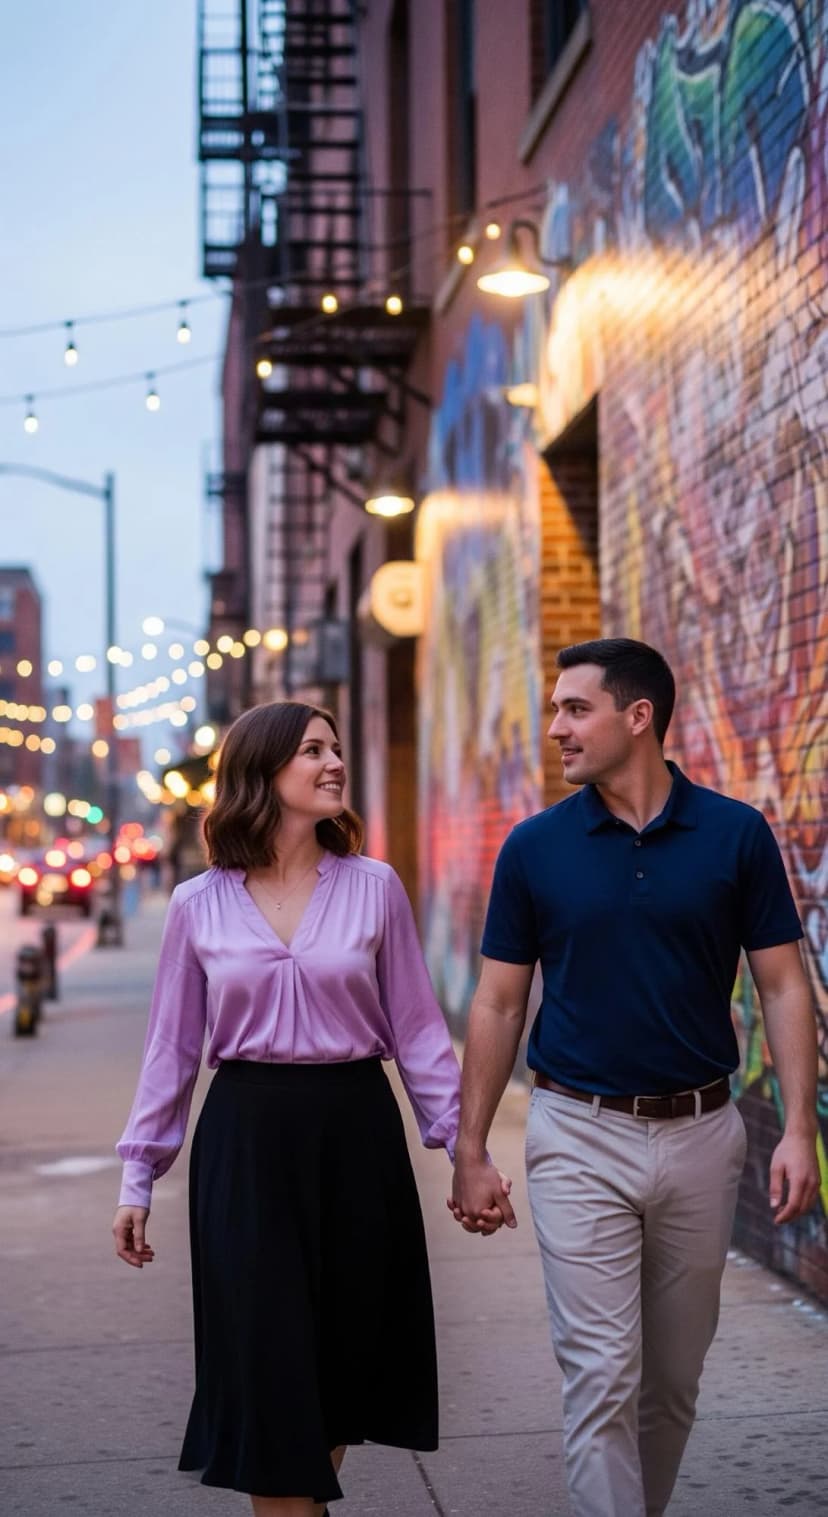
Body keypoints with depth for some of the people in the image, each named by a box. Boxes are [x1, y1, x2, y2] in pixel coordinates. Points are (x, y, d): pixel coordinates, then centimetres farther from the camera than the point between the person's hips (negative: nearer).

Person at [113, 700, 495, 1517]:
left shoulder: (373, 887, 1)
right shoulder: (199, 904, 1)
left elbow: (416, 1027, 4)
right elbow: (172, 1046, 5)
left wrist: (462, 1143, 0)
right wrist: (139, 1174, 4)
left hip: (354, 1130, 1)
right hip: (245, 1138, -1)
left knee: (343, 1356, 10)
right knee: (266, 1359, -2)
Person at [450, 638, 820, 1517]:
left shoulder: (736, 835, -2)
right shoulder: (536, 847, -1)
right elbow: (498, 1005, 3)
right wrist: (470, 1152, 0)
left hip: (699, 1136, 1)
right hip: (580, 1137, -1)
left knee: (673, 1376, 13)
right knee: (601, 1373, -5)